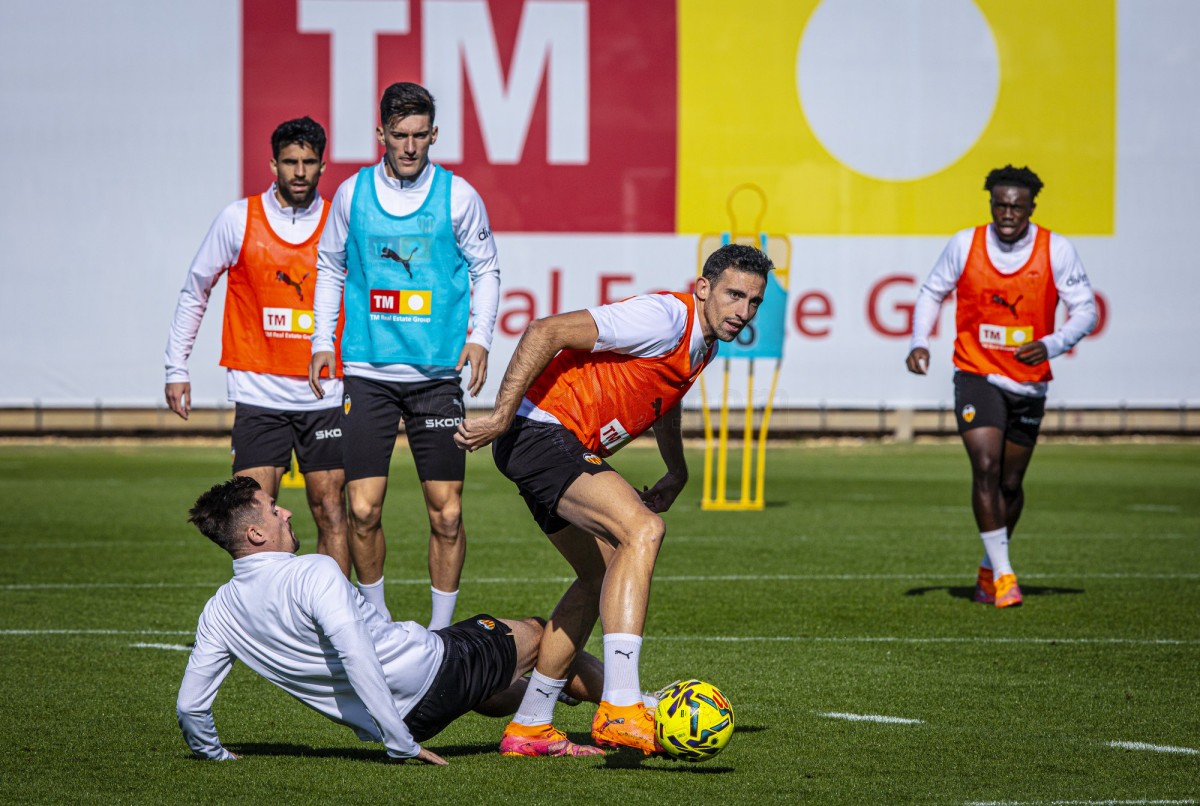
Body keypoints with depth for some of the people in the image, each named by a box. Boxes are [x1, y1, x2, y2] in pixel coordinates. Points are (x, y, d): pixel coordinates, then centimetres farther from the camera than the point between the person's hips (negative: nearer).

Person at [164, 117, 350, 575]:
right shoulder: (239, 219, 0)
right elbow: (194, 292, 10)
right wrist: (176, 368, 7)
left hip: (324, 396, 1)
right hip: (258, 394, -1)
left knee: (331, 514, 1)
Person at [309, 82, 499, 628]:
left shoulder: (457, 196, 1)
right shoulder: (352, 193, 5)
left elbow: (486, 268, 11)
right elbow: (330, 268, 17)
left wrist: (479, 337, -2)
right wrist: (322, 339, 10)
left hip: (438, 374, -1)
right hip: (368, 373, 1)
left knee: (446, 513, -2)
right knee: (363, 509, -5)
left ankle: (440, 630, 11)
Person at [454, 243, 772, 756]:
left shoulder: (704, 343, 12)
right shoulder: (664, 318, -19)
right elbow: (547, 332, -24)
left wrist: (677, 473, 34)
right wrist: (502, 415, -26)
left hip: (572, 450, 11)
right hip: (541, 432, -11)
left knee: (602, 579, 18)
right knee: (642, 530, -27)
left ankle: (529, 725, 28)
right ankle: (620, 709, -36)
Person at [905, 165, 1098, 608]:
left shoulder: (1056, 250, -8)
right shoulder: (965, 244, -6)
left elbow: (1086, 311, -5)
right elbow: (932, 293, 10)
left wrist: (1050, 345, -23)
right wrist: (919, 342, -6)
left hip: (1029, 384, 1)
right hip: (976, 375, -1)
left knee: (1010, 484, 10)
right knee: (986, 467, -19)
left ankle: (989, 568, 33)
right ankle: (1003, 575, -15)